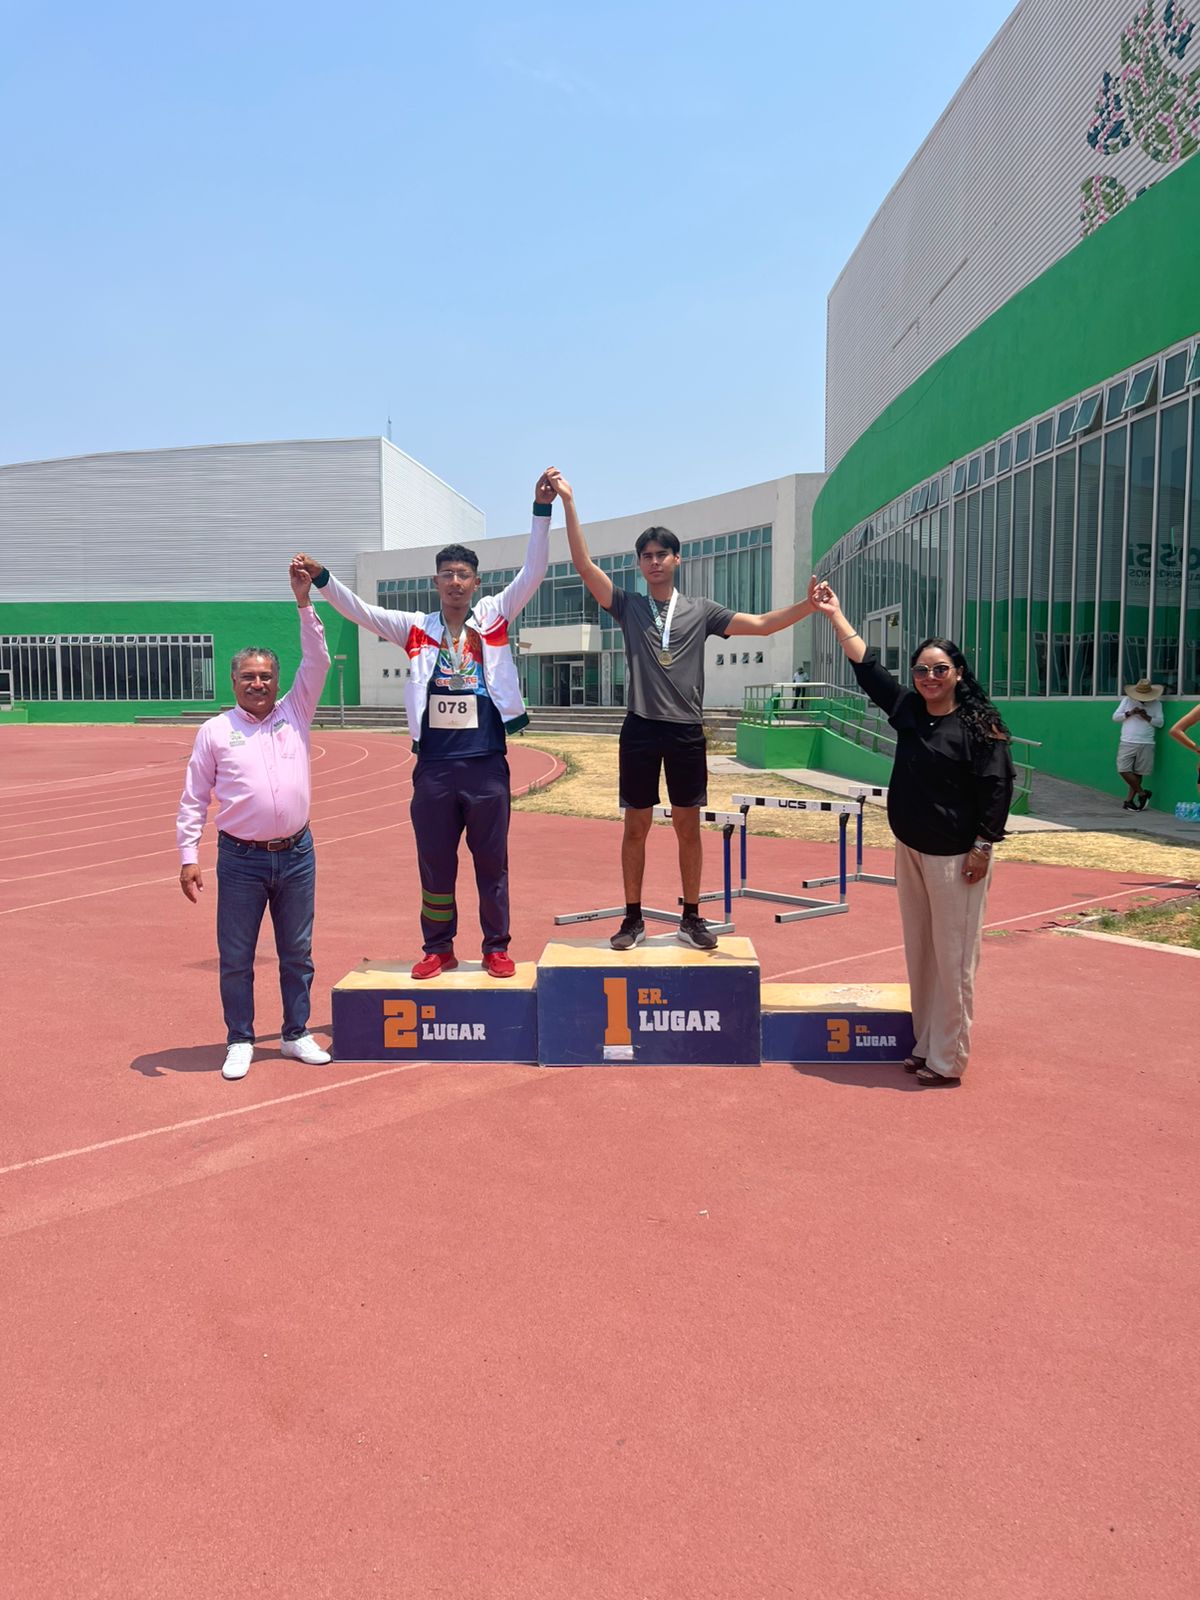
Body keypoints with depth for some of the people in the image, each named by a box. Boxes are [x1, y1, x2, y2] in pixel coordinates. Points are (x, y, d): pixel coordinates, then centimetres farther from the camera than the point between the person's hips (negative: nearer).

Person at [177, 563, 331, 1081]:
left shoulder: (294, 713, 6)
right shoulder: (215, 731, 1)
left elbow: (317, 662, -1)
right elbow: (193, 799, 1)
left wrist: (305, 602, -8)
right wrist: (188, 856, -5)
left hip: (296, 854, 2)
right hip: (240, 859, -2)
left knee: (297, 953, 11)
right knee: (235, 957, 5)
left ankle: (297, 1034, 24)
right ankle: (240, 1041, 18)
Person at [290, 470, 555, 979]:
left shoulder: (493, 617, 5)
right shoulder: (416, 628, 7)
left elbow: (533, 572, -3)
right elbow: (360, 611, 1)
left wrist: (542, 511, -12)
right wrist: (321, 579, -13)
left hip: (487, 764, -1)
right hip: (434, 766, 1)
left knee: (492, 861, 8)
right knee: (434, 862, 10)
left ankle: (496, 948, 20)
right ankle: (439, 948, 24)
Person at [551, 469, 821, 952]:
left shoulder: (701, 610, 7)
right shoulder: (627, 606, 6)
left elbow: (762, 624, 2)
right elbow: (583, 564, -3)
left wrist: (808, 605, -13)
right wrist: (568, 502, -10)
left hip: (687, 731, 0)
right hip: (640, 730, 0)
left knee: (688, 827, 7)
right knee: (635, 827, 5)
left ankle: (691, 918, 18)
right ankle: (633, 918, 16)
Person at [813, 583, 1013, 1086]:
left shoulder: (980, 723, -10)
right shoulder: (907, 710, 7)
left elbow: (996, 788, -11)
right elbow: (866, 665, 11)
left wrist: (984, 845, -14)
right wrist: (835, 615, 11)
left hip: (955, 855, -7)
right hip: (910, 849, 7)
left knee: (952, 955, -2)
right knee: (918, 951, 13)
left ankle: (947, 1058, 7)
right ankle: (925, 1043, 24)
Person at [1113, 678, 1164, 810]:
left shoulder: (1156, 704, 8)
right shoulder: (1127, 700, 7)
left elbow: (1160, 723, 4)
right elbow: (1115, 717, 5)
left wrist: (1147, 717, -12)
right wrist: (1130, 713, -10)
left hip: (1146, 744, 0)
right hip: (1127, 743, 0)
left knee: (1138, 774, 2)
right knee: (1124, 770, -11)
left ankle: (1129, 801, 10)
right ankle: (1142, 793, 5)